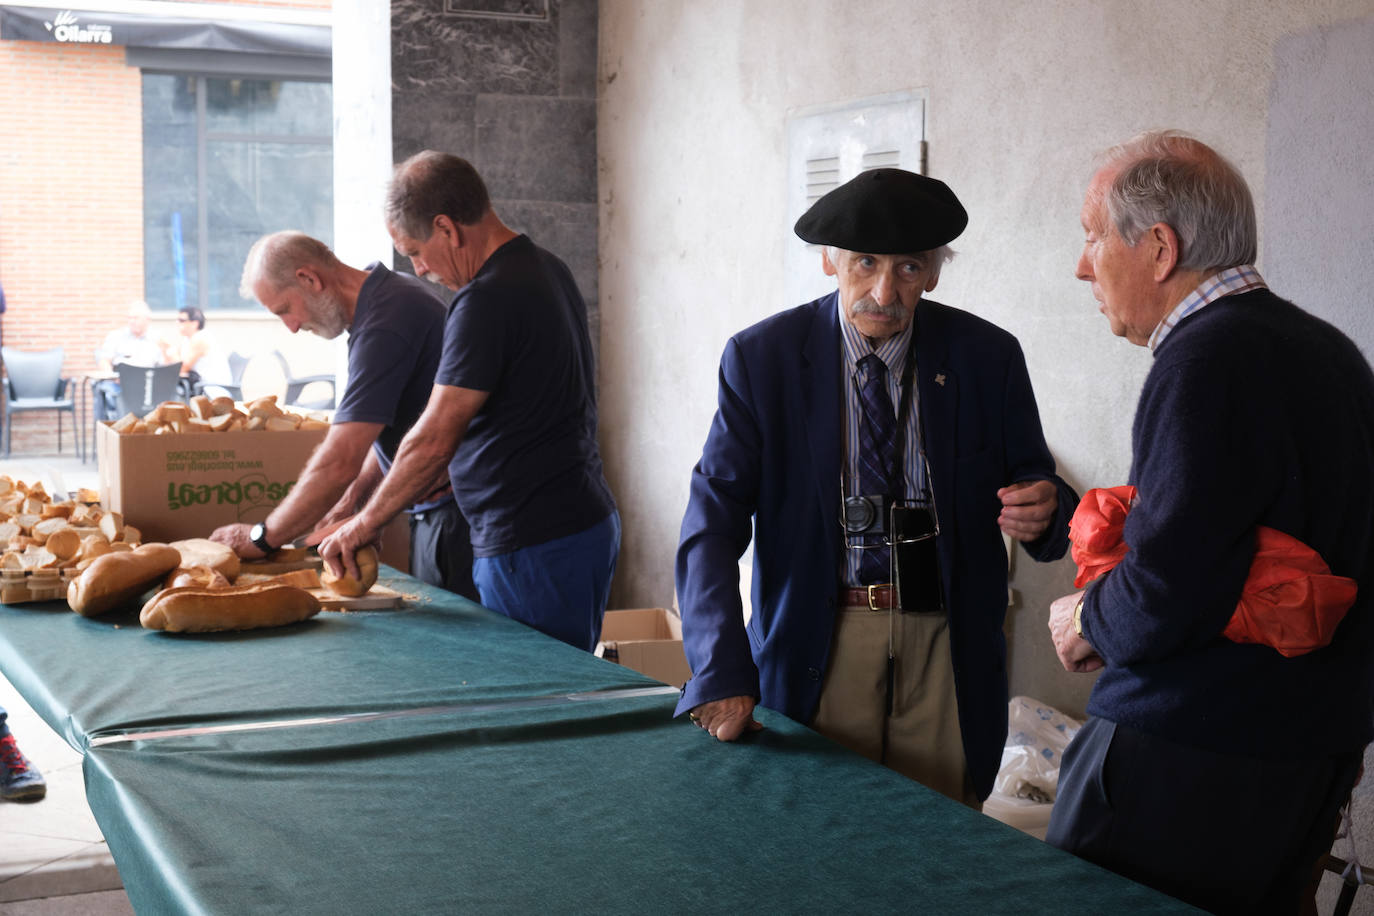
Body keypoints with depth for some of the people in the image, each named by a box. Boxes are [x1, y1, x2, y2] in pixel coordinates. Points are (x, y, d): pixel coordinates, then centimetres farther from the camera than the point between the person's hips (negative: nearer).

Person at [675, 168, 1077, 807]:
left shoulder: (987, 357, 0)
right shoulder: (762, 357, -4)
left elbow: (1035, 486, 8)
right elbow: (713, 518, -9)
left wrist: (1042, 510, -19)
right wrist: (722, 672, -20)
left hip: (946, 648, 1)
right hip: (818, 648, -1)